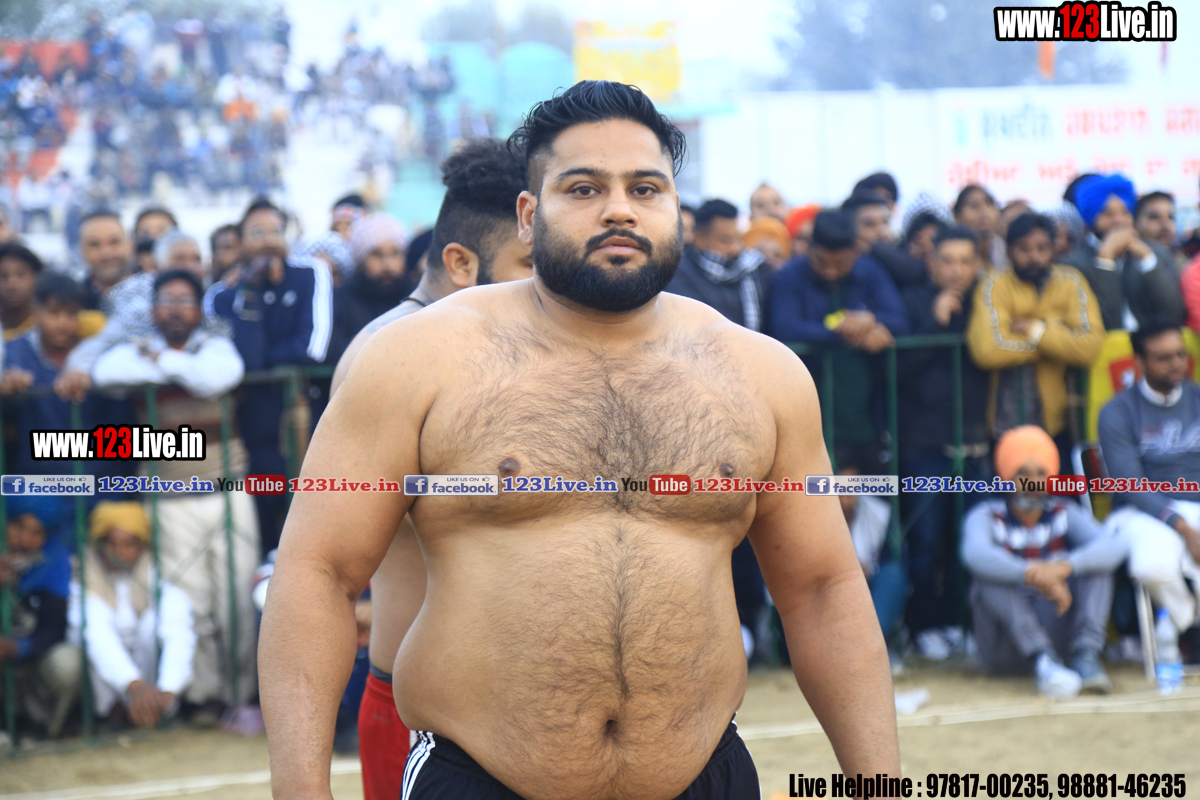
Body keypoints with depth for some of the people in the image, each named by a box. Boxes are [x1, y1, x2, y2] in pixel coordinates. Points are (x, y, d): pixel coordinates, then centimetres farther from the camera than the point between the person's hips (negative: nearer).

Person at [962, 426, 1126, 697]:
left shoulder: (1063, 514, 6)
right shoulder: (987, 517, -2)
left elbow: (1113, 547, -16)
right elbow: (976, 553, -28)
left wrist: (1064, 567, -37)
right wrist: (1033, 575, -45)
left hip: (1058, 632, 2)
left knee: (1094, 563, -12)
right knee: (988, 575, -26)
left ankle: (1087, 657, -34)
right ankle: (1043, 663, -46)